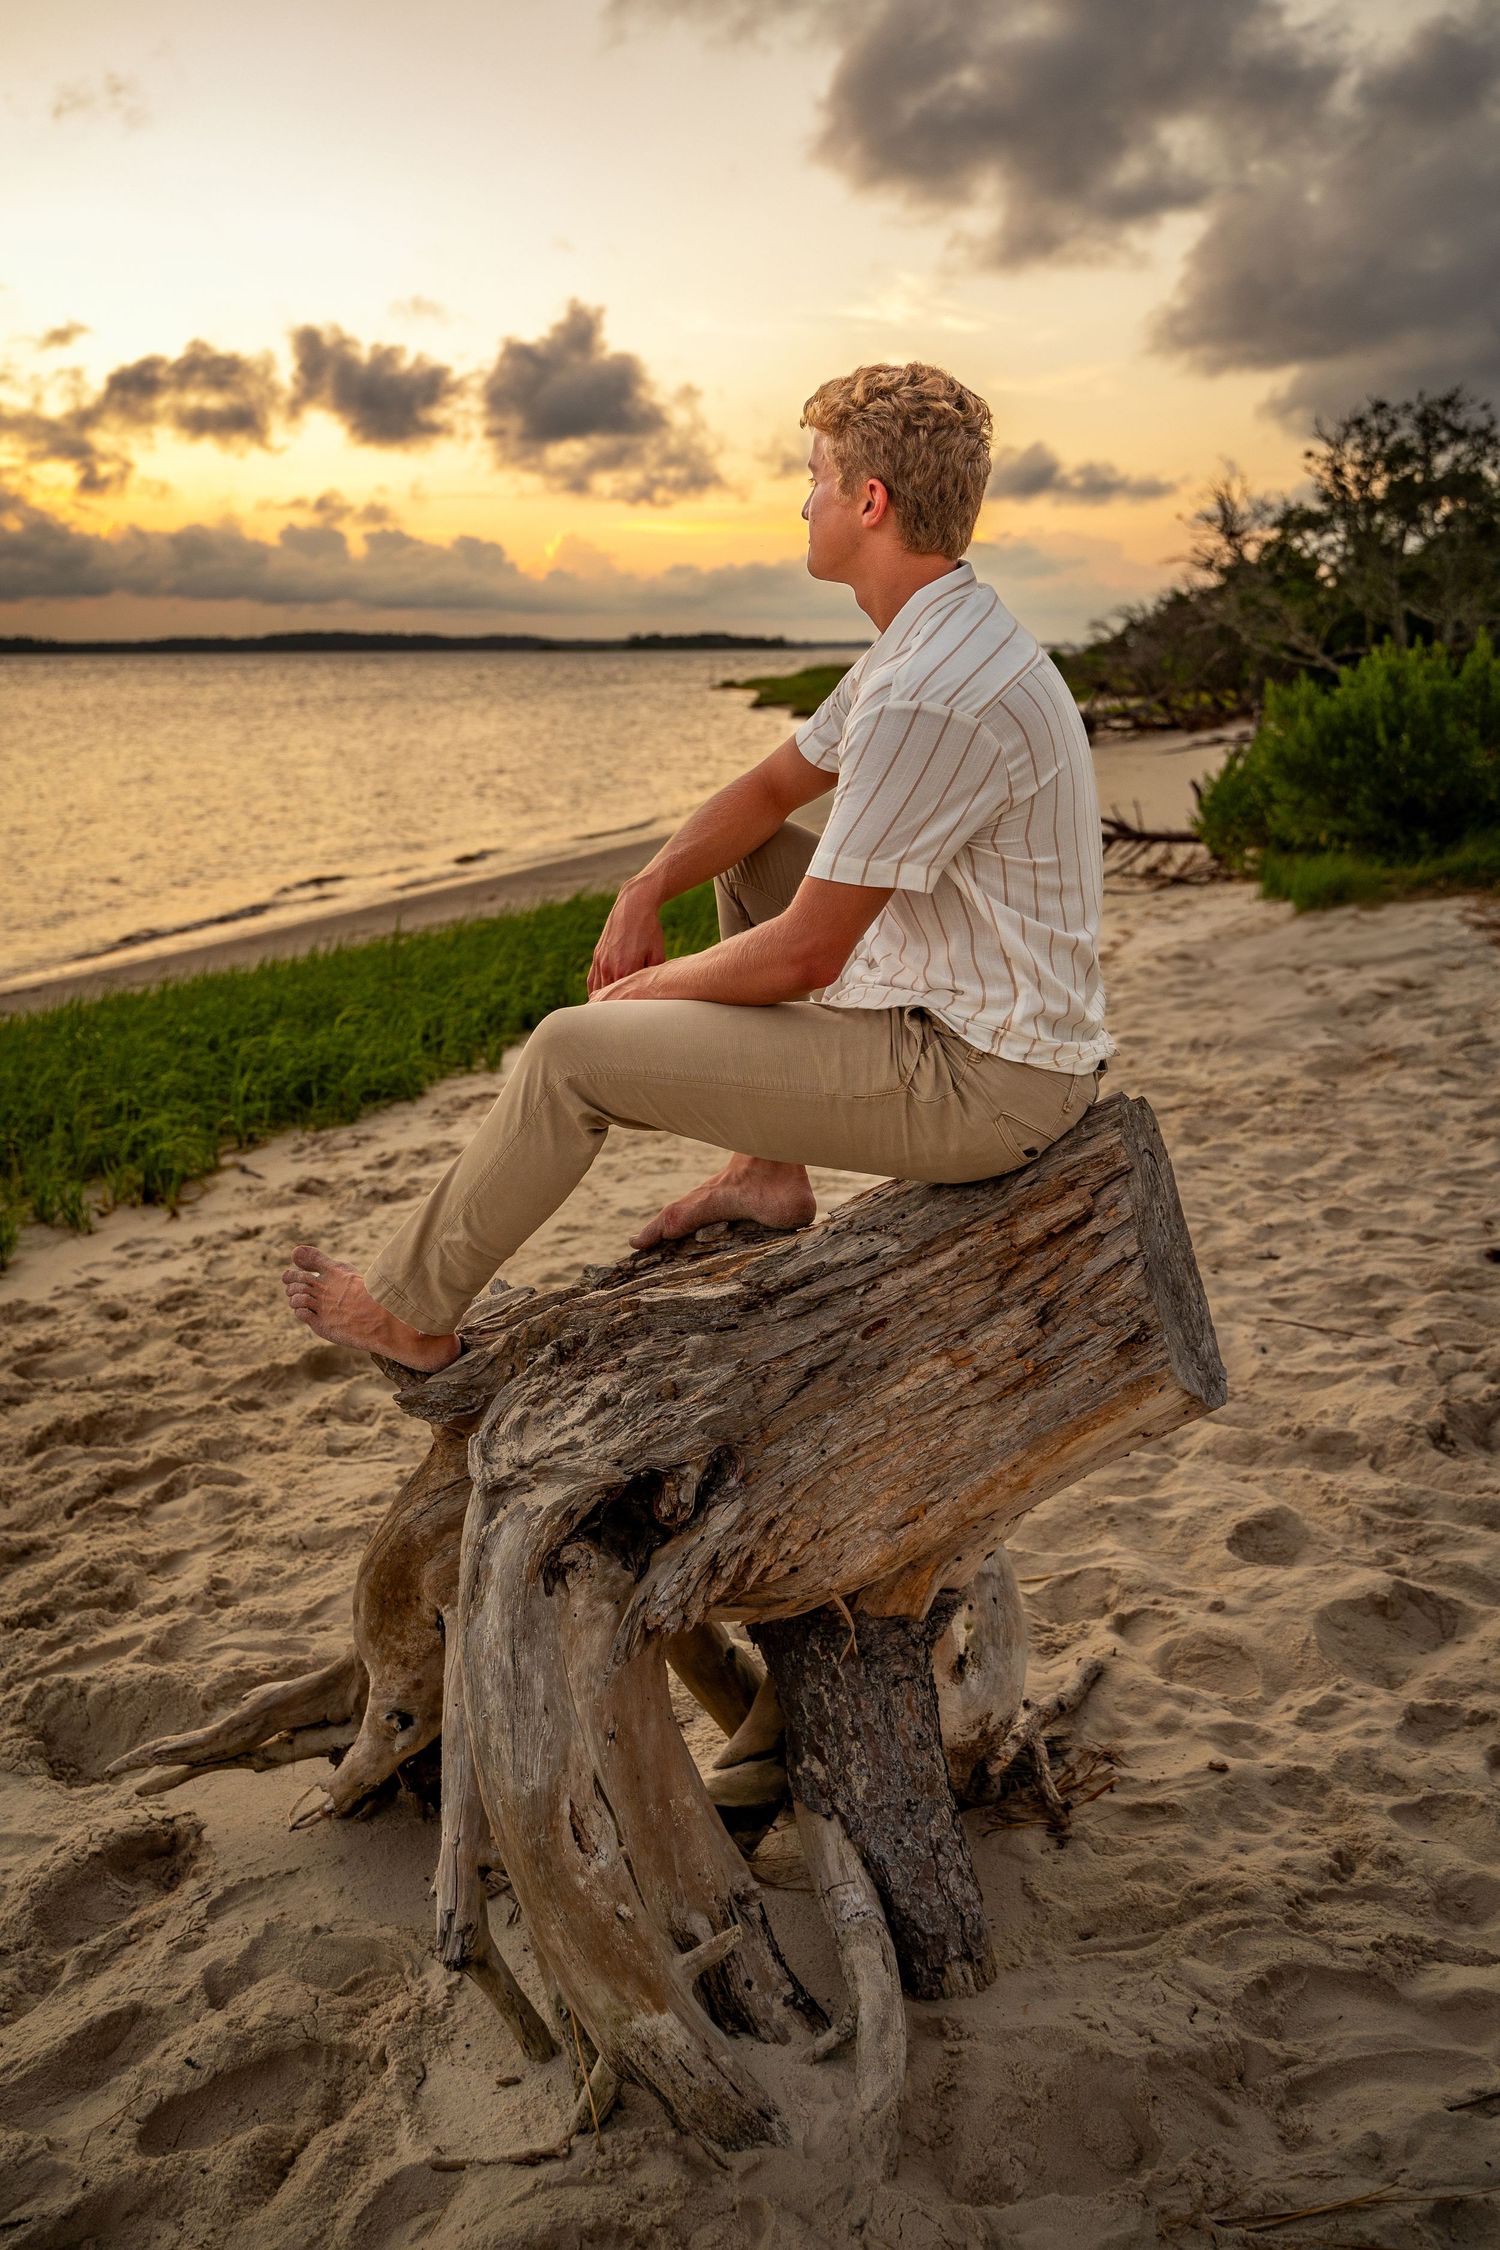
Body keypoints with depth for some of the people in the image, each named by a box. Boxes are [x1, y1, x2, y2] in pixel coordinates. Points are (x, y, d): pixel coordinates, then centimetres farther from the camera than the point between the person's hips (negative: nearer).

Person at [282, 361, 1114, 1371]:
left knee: (574, 1051, -5)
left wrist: (651, 987, -5)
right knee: (751, 855, 22)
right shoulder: (946, 635, 9)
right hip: (972, 1016, 10)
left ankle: (411, 1307, 17)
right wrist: (646, 891, 3)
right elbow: (773, 789, 18)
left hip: (974, 1082, -10)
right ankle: (767, 1170, 19)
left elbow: (804, 957, -23)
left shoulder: (928, 699, -26)